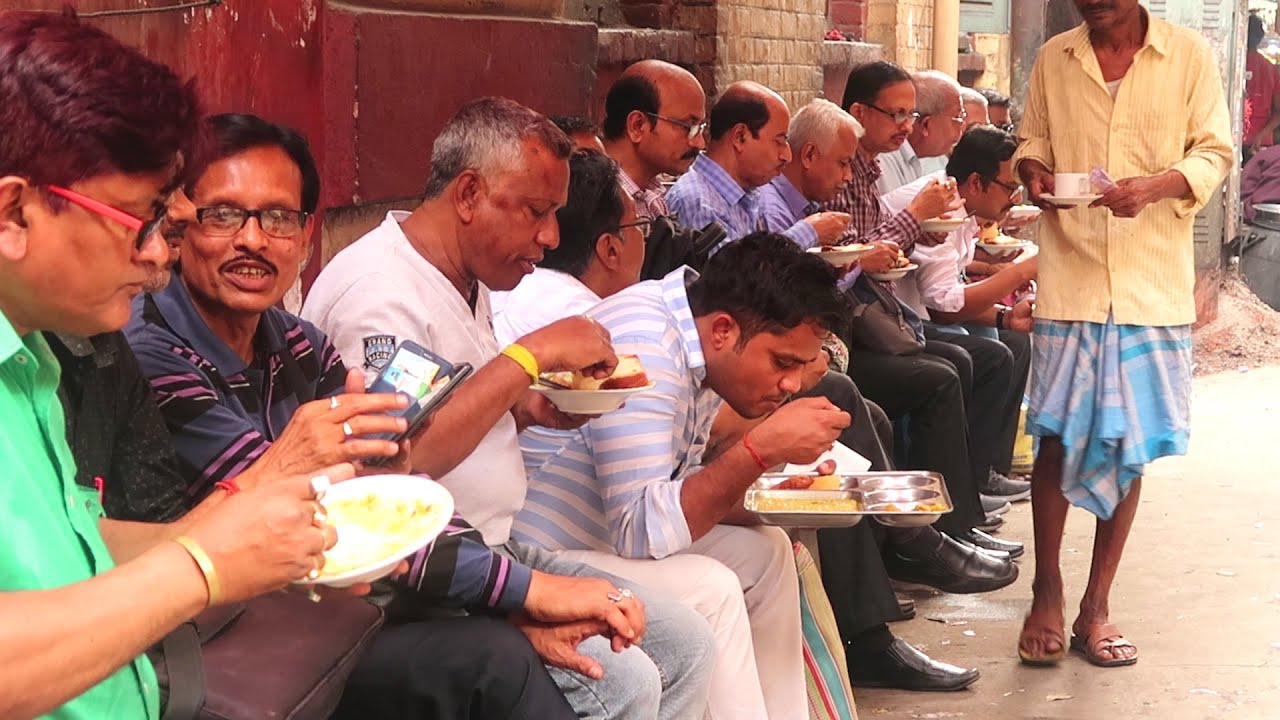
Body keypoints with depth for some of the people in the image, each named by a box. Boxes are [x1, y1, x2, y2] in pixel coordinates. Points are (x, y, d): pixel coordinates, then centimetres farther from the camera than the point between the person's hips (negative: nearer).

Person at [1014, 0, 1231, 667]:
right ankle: (1046, 597, 16)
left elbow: (1213, 153, 2)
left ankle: (1096, 606, 16)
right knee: (1057, 437, 0)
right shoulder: (1053, 60, 7)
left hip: (1153, 281, -1)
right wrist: (1032, 170, -7)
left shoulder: (1189, 56, 1)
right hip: (1069, 278, 1)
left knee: (1129, 448, 4)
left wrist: (1158, 185, -17)